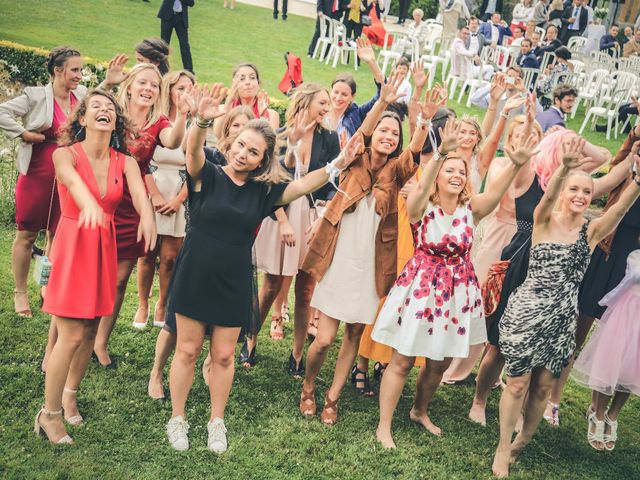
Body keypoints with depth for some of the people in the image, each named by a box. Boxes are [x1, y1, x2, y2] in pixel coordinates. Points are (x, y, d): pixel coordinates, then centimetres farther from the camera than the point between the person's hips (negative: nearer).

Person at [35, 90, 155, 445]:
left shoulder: (125, 162, 1)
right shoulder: (65, 155, -10)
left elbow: (139, 191, -19)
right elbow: (72, 179, -33)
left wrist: (147, 215, -43)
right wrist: (88, 202, -57)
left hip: (105, 247, 4)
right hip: (73, 245, -4)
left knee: (90, 331, 12)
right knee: (71, 335, -6)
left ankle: (70, 394, 35)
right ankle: (49, 414, 11)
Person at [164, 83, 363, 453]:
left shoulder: (264, 190, 2)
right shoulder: (208, 176, -7)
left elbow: (302, 186, -4)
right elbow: (193, 150, -25)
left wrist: (338, 164, -18)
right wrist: (203, 120, -46)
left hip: (234, 284, 3)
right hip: (194, 277, -2)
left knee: (224, 355, 11)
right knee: (187, 350, 8)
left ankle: (217, 422, 28)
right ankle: (177, 419, 24)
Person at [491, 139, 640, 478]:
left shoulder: (592, 231, 2)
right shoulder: (544, 221, -5)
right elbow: (547, 196, -27)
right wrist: (564, 168, -47)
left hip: (563, 318, 3)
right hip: (527, 311, -3)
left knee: (543, 386, 13)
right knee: (518, 383, 4)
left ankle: (521, 443, 34)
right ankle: (502, 449, 21)